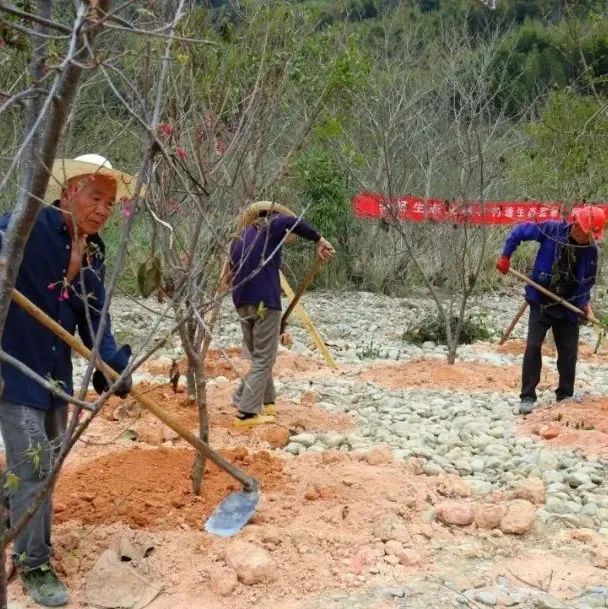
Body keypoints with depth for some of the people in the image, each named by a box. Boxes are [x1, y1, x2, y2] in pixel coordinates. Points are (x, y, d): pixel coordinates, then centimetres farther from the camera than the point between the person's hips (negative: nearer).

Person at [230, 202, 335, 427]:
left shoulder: (239, 239, 22)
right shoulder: (271, 227, 1)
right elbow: (292, 222, -20)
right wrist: (319, 240, -16)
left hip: (242, 303, 7)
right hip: (265, 302, -7)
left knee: (258, 356, 20)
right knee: (264, 359, -4)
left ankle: (266, 402, 26)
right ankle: (247, 413, -9)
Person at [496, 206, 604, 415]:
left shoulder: (591, 250, -5)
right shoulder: (552, 230, -14)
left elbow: (588, 280, 8)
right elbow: (520, 231, -3)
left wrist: (584, 301, -3)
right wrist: (505, 256, -5)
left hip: (567, 307, 3)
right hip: (540, 302, -3)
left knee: (568, 352, 5)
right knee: (533, 346, -10)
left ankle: (565, 396, 21)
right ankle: (528, 396, -4)